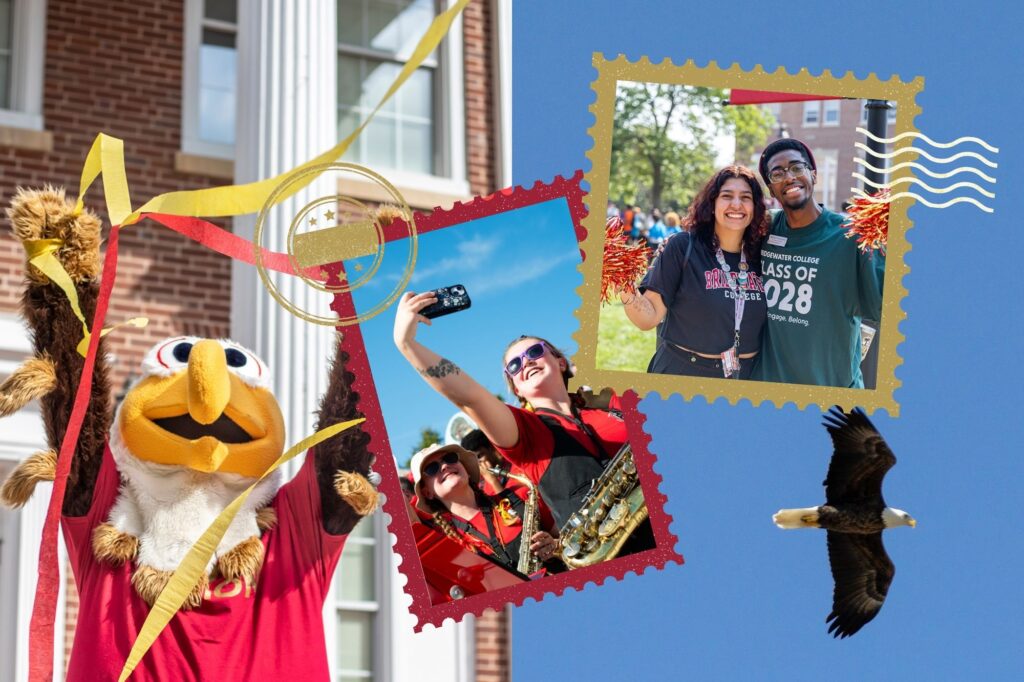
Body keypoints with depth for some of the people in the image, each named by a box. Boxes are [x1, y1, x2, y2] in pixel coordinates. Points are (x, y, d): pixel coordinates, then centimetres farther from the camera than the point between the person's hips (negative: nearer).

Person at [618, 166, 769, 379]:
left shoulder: (762, 255, 0)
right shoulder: (682, 247, -10)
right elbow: (650, 317, -14)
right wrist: (626, 293, -30)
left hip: (745, 377, 4)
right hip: (680, 375, -3)